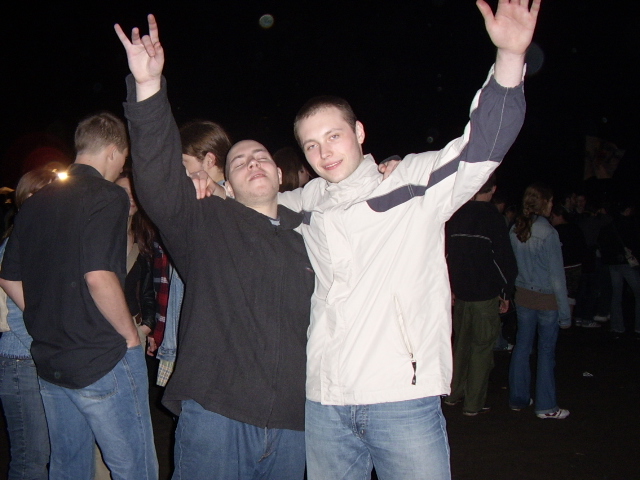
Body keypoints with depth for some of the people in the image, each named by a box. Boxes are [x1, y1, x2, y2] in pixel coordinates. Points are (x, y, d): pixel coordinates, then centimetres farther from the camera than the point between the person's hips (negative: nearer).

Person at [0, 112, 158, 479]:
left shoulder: (36, 202, 9)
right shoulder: (107, 196, -14)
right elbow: (99, 277, -25)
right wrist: (130, 335, -12)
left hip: (49, 361, 8)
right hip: (103, 360, -8)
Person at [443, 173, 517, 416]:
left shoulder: (456, 216, 2)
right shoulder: (492, 217, -12)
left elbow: (445, 254, 7)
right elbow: (505, 260, -10)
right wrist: (506, 293, 0)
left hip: (460, 293, 5)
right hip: (486, 295, -5)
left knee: (460, 343, 18)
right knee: (482, 348, 4)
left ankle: (453, 394, 27)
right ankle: (473, 403, 10)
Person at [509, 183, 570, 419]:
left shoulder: (515, 230, -1)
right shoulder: (548, 233, -17)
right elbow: (557, 275, -13)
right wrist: (565, 311, -7)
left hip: (523, 296, 5)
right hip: (547, 299, -5)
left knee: (522, 346, 14)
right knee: (546, 350, 5)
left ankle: (518, 399, 24)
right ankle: (546, 406, 15)